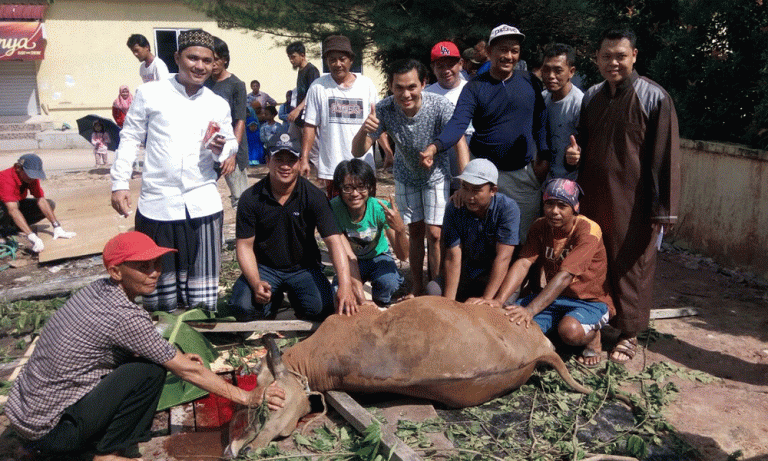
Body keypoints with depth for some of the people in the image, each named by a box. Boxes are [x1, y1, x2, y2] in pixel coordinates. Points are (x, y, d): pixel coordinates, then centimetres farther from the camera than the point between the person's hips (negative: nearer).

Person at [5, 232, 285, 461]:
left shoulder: (98, 290, -2)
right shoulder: (124, 316, -25)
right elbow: (188, 371, -17)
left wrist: (176, 357, 12)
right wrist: (247, 398, -9)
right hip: (49, 430, -8)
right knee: (150, 370, -17)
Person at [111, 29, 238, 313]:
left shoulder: (218, 105, 14)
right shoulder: (150, 93, 6)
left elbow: (231, 147, 15)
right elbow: (130, 139, 8)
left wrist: (222, 149, -9)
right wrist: (119, 183, 1)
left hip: (203, 204, 2)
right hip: (157, 204, -1)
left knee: (202, 300, 0)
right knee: (159, 304, 6)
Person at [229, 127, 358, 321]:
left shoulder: (313, 196, -12)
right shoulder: (251, 198, -9)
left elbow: (333, 240, -20)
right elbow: (244, 245, -6)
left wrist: (345, 285, -34)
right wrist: (256, 283, -23)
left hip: (303, 268, 0)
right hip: (264, 267, 1)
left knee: (320, 309, -25)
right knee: (243, 308, -25)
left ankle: (293, 295, 11)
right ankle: (275, 297, 11)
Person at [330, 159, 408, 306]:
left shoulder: (381, 209, -26)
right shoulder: (333, 209, -26)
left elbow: (403, 256, -26)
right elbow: (348, 256, -26)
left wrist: (400, 229, -49)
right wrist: (362, 301, -33)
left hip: (378, 257, 0)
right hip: (349, 262, 1)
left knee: (389, 282, -32)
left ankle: (381, 304, 5)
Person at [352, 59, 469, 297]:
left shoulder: (440, 106, -31)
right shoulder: (384, 109, -27)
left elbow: (460, 143, -33)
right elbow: (357, 152, -27)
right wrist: (364, 130, -50)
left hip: (437, 176, -2)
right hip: (406, 177, 2)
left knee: (434, 235, -7)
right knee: (415, 234, 10)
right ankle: (418, 287, 26)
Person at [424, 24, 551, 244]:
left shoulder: (529, 82, 5)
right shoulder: (474, 87, -4)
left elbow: (540, 121, 9)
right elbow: (458, 124, -16)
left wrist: (544, 157, 0)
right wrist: (435, 145, -34)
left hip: (526, 173, 2)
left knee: (525, 237, 9)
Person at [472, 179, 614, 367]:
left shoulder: (588, 230, -21)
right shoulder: (540, 226, -3)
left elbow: (565, 276, -33)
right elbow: (523, 263, -17)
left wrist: (531, 309, -44)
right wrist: (498, 300, -33)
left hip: (590, 301, -5)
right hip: (553, 297, 5)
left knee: (570, 330, -37)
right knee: (511, 321, -17)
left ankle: (593, 335, -1)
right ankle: (548, 338, 12)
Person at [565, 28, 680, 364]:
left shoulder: (654, 97, -6)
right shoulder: (591, 97, 10)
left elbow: (665, 157, -9)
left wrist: (662, 209, -12)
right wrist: (573, 154, -1)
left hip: (633, 201, -5)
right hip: (593, 197, 5)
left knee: (631, 265, 5)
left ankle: (629, 334, 19)